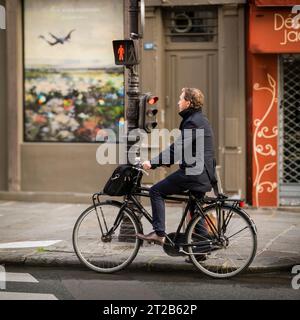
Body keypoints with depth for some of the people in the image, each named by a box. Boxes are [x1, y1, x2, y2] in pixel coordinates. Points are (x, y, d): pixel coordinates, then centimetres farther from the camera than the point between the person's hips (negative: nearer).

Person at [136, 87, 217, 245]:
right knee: (196, 208, 16)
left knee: (156, 191, -7)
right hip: (203, 174, 10)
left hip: (193, 171, -10)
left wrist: (153, 163, -19)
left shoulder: (193, 122, -14)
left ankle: (159, 233, -11)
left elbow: (177, 148, -21)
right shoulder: (199, 119, 18)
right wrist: (158, 161, 22)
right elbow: (180, 147, 25)